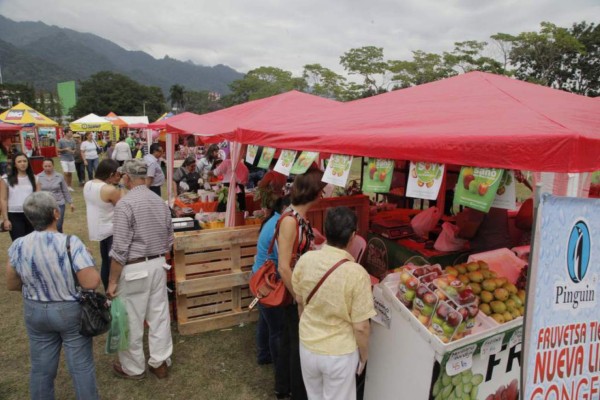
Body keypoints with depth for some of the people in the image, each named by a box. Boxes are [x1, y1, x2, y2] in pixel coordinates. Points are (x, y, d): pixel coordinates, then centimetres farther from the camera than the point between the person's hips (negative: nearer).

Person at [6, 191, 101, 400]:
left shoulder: (17, 246, -11)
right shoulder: (71, 243, -26)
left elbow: (12, 285, 1)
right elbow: (91, 282, -27)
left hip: (35, 312, 4)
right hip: (71, 312, -4)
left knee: (41, 366, 22)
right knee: (81, 365, 13)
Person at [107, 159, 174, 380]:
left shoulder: (125, 204, -17)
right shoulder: (160, 202, 5)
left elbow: (120, 248, -19)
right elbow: (169, 239, 11)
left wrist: (112, 281, -11)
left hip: (135, 268, -6)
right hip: (158, 265, 7)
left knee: (131, 320, 10)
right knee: (159, 314, 14)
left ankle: (133, 368, 27)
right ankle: (160, 362, 27)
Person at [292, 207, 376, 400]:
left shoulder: (305, 260, -15)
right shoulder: (356, 273, -27)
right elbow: (360, 327, -18)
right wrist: (364, 356, 1)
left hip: (307, 346, 4)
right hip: (340, 354, -3)